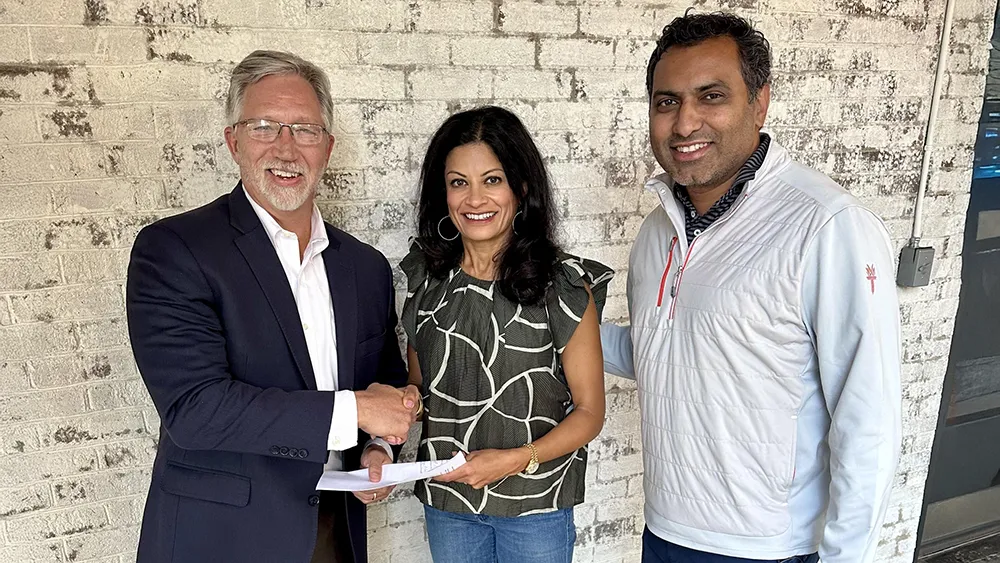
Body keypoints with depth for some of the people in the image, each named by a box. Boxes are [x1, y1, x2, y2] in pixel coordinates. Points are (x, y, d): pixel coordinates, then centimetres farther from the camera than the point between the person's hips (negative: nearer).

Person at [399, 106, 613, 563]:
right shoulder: (427, 278, -2)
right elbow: (418, 387, 8)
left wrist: (517, 459, -21)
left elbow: (589, 411, -8)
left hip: (536, 507, -3)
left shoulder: (563, 285, -13)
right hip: (445, 500, 3)